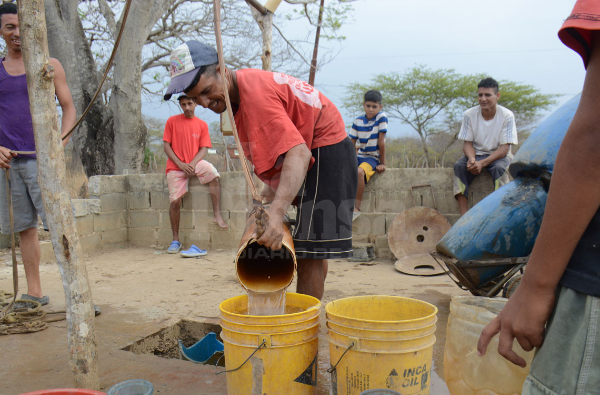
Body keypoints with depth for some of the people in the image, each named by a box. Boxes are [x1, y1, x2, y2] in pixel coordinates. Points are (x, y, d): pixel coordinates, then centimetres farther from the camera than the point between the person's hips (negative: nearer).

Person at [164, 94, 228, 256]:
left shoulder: (202, 124, 6)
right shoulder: (172, 121, 3)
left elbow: (203, 149, 2)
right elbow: (167, 146, 0)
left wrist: (192, 164, -16)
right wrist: (181, 164, -12)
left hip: (195, 162, 1)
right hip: (175, 166, -1)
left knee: (213, 174, -30)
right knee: (175, 201, -8)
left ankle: (217, 215, -22)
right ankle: (175, 240, 7)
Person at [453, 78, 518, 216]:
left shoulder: (507, 115, -12)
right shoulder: (469, 114, -6)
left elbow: (504, 148, -16)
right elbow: (468, 143, -3)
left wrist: (482, 163, -29)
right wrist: (471, 159, -26)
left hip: (498, 155, -2)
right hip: (476, 154, 2)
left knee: (499, 168, -35)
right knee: (459, 165, -27)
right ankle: (464, 215, -32)